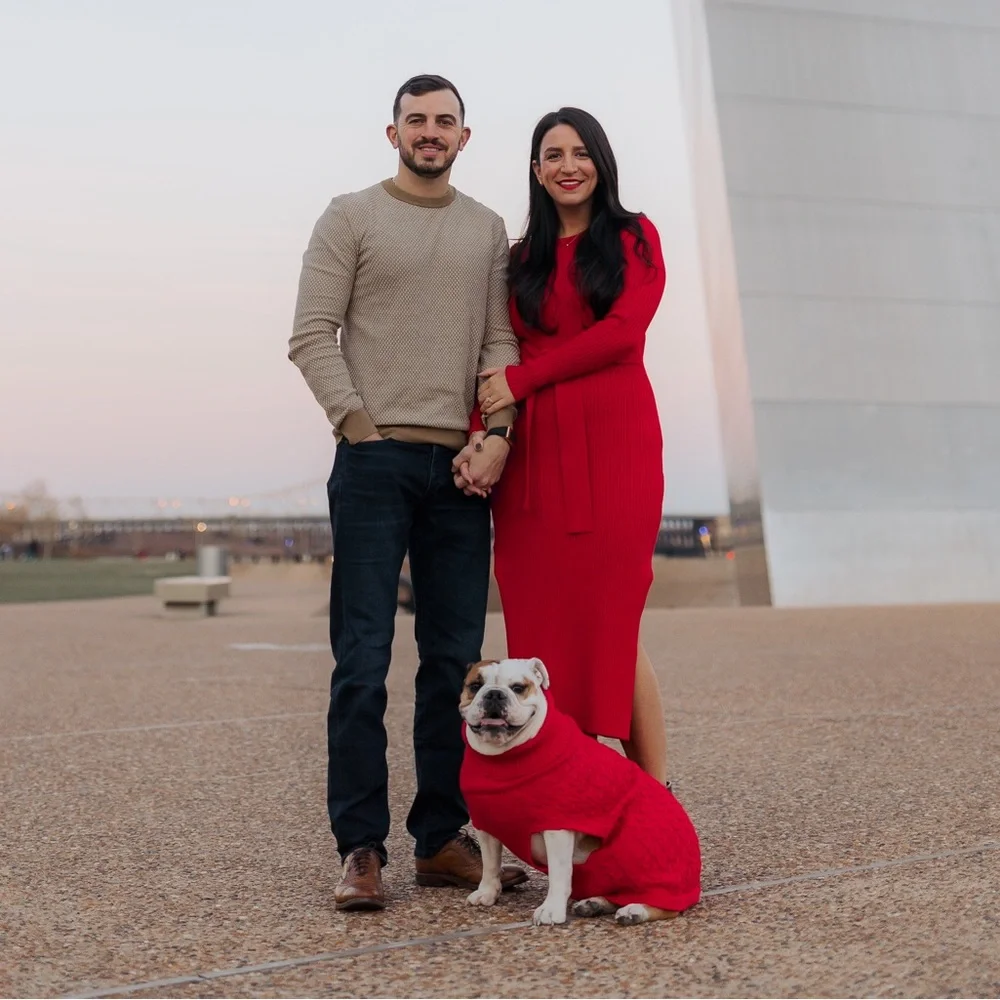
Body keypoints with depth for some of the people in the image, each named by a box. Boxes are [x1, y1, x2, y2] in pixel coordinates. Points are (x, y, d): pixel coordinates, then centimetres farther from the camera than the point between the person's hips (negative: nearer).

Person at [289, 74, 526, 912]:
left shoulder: (488, 230, 16)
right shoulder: (351, 217, 6)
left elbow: (501, 343, 9)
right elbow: (312, 335, -1)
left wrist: (498, 431, -6)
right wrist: (360, 426, -9)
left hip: (462, 466, 4)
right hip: (374, 462, -3)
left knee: (455, 660, 5)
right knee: (364, 660, -5)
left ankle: (442, 839, 15)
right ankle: (361, 849, 3)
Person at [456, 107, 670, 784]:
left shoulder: (634, 238, 10)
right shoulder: (522, 258, 20)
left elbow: (622, 331, -5)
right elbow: (500, 358, 10)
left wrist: (521, 379, -7)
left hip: (613, 446, -3)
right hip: (533, 455, 4)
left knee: (611, 623, -6)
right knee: (543, 625, 0)